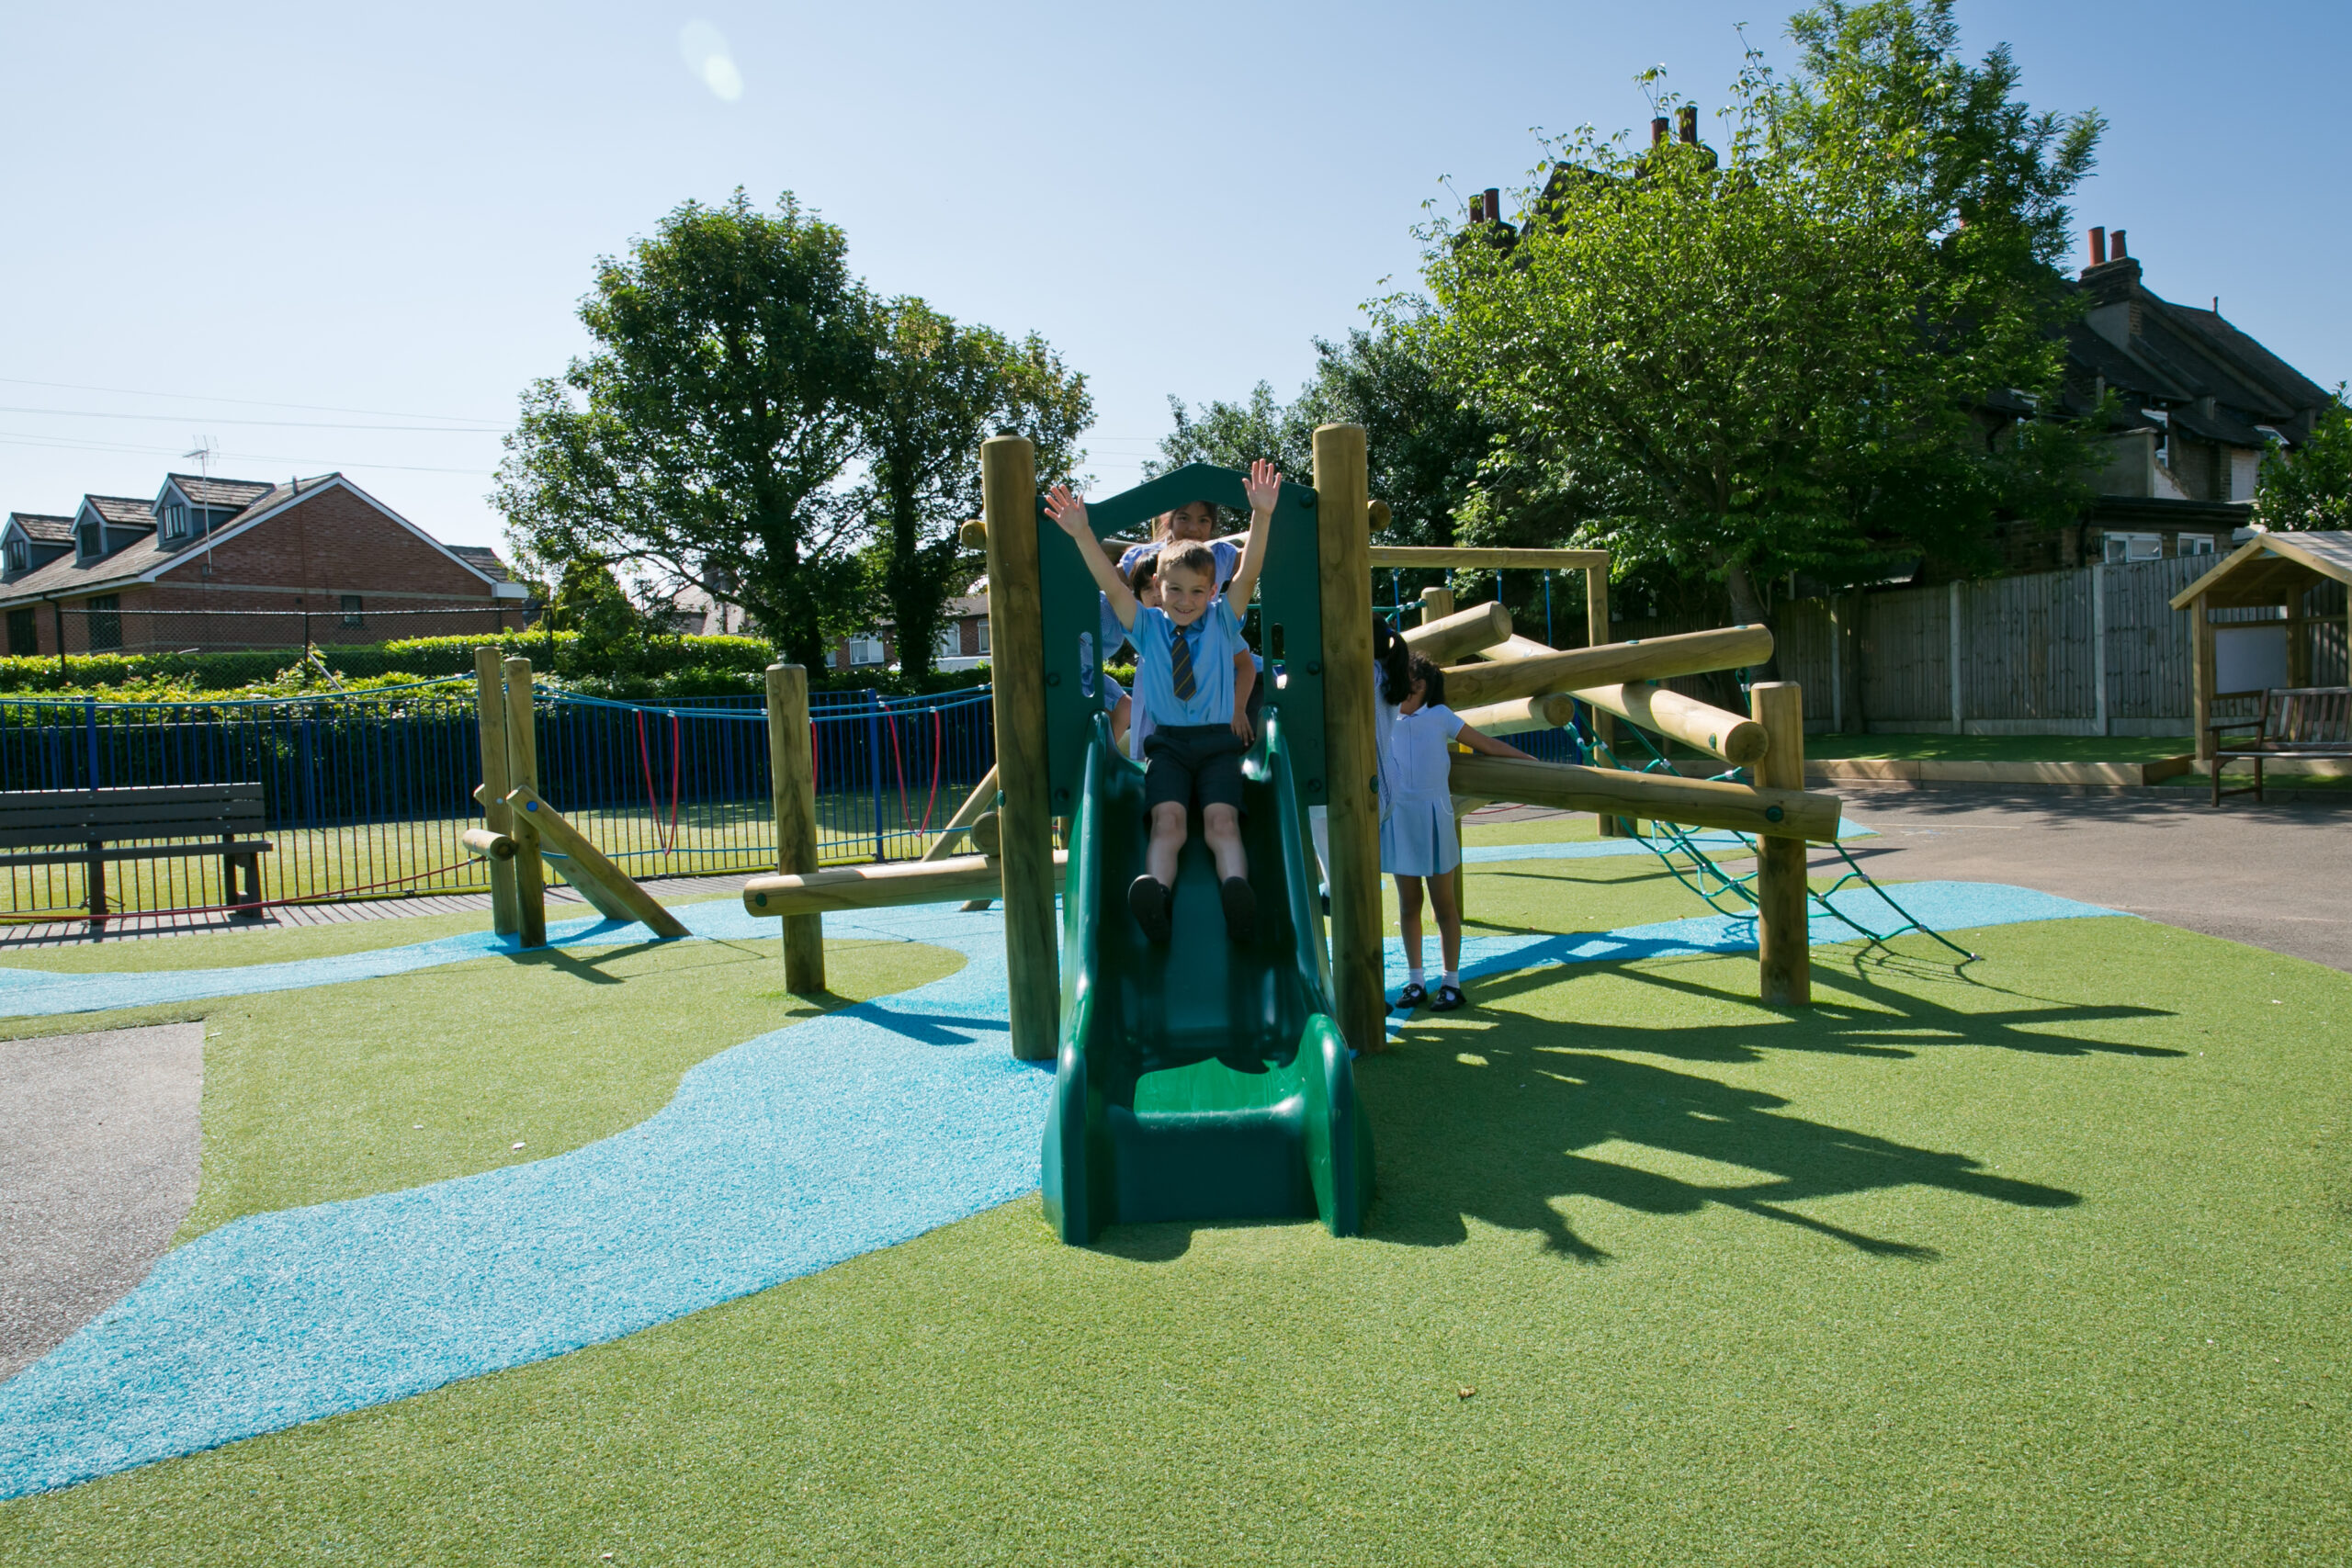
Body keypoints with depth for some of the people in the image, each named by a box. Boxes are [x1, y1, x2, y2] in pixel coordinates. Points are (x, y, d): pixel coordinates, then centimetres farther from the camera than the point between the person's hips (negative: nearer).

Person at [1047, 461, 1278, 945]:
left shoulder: (1223, 621, 9)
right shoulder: (1147, 626, 10)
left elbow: (1248, 575, -6)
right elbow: (1111, 585, -5)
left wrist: (1261, 517, -23)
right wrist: (1082, 535, -22)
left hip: (1219, 742, 0)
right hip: (1166, 743, 0)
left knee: (1222, 820, -24)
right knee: (1167, 819, -25)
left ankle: (1237, 891, -49)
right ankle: (1156, 893, -50)